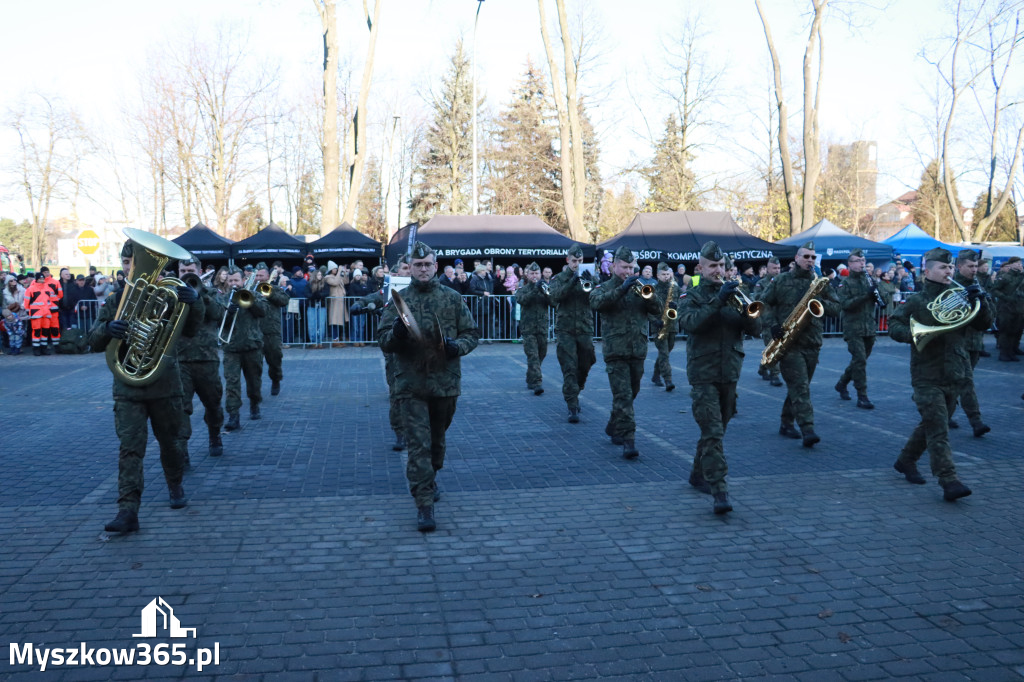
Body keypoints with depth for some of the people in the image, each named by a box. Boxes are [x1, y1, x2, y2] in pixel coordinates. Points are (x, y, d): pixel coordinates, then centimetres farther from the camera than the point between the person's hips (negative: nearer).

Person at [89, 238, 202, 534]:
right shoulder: (115, 300, 4)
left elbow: (189, 330, -9)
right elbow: (95, 343, 0)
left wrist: (194, 303, -30)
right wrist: (108, 328, -25)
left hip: (165, 385, 0)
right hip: (128, 389, 0)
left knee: (169, 442, 15)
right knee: (130, 448, -9)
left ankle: (175, 485, 39)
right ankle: (128, 511, -11)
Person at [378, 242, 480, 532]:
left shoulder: (452, 298, 3)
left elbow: (472, 333, 6)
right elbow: (383, 341, -1)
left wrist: (457, 346, -14)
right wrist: (397, 332, -23)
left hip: (446, 382, 2)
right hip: (412, 384, -2)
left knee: (438, 438, 20)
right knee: (419, 444, -8)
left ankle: (430, 480, 45)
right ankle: (424, 504, -4)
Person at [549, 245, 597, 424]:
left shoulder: (587, 277, 10)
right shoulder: (559, 279, 6)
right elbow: (554, 296, -13)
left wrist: (589, 284, -20)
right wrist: (572, 281, -22)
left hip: (585, 330, 3)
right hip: (565, 330, -2)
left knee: (584, 367, 11)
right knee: (569, 369, -9)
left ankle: (574, 395, 35)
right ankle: (572, 407, -9)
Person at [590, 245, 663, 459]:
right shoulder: (604, 288, 3)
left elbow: (658, 309, 1)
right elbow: (596, 302, -21)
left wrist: (649, 294, -18)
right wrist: (622, 288, -29)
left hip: (638, 350, 5)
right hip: (616, 350, -4)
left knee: (631, 394, 16)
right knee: (623, 396, -11)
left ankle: (613, 427, 36)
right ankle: (628, 440, -13)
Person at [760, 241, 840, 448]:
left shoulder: (821, 282, 9)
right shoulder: (781, 281, 2)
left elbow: (836, 308, 7)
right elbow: (765, 304, 7)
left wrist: (819, 301, -12)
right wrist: (773, 324, -8)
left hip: (812, 343, 4)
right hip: (789, 342, -4)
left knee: (798, 386, 12)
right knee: (800, 386, -13)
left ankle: (786, 424, 27)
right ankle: (808, 430, -19)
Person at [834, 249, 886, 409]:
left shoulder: (869, 280, 11)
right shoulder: (846, 283, -2)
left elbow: (884, 302, 7)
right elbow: (844, 304, -16)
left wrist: (876, 291, -12)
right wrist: (865, 295, -24)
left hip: (869, 328, 5)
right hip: (853, 328, -5)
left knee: (860, 360, 14)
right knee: (860, 360, -11)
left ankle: (842, 383, 34)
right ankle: (862, 397, -7)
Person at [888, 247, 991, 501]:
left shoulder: (958, 298, 10)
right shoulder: (916, 302, -3)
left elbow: (983, 324, 6)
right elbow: (894, 326, -8)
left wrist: (980, 301, -11)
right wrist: (915, 335, -25)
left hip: (955, 376, 6)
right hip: (928, 377, -6)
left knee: (932, 426, 17)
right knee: (938, 431, -10)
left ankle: (906, 461, 35)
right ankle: (949, 482, -12)